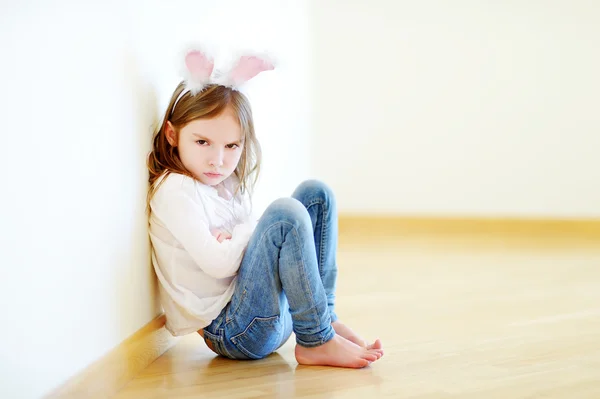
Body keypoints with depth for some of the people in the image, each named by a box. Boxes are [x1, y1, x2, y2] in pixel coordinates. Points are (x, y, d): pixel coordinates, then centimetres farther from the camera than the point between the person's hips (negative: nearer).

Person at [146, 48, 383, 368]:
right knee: (285, 213, -28)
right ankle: (315, 341, -16)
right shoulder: (176, 190, -14)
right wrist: (248, 233, -8)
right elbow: (217, 263, -23)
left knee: (316, 193, 7)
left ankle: (325, 317, 0)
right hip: (230, 329, -9)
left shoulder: (228, 183, 12)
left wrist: (236, 239, -12)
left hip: (275, 312, 9)